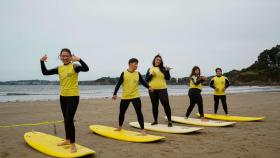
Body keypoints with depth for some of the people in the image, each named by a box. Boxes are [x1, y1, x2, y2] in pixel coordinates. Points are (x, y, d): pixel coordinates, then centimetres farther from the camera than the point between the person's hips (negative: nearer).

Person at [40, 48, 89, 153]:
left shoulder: (74, 66, -11)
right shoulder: (59, 68, 7)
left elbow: (86, 69, -28)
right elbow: (45, 72, 9)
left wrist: (79, 60, -42)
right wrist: (42, 62, -4)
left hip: (73, 97, -7)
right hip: (63, 96, 7)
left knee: (69, 120, -12)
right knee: (66, 120, 17)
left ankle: (73, 144, -3)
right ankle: (68, 140, 32)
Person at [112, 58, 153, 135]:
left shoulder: (138, 74, 2)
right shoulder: (124, 73, -4)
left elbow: (143, 82, 11)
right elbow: (118, 84, -3)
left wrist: (148, 87, -5)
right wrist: (115, 94, -8)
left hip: (135, 97, 0)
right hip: (125, 97, 0)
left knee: (139, 112, -7)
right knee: (121, 112, 14)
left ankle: (142, 129, 2)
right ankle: (120, 127, 37)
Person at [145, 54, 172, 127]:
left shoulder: (163, 69, 4)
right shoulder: (150, 69, 8)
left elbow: (168, 78, -2)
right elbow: (146, 79, 4)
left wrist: (167, 71, -17)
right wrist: (151, 75, -12)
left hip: (162, 89, -2)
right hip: (152, 90, 2)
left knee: (166, 104, -8)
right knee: (154, 105, 11)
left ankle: (169, 121, -1)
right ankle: (155, 120, 22)